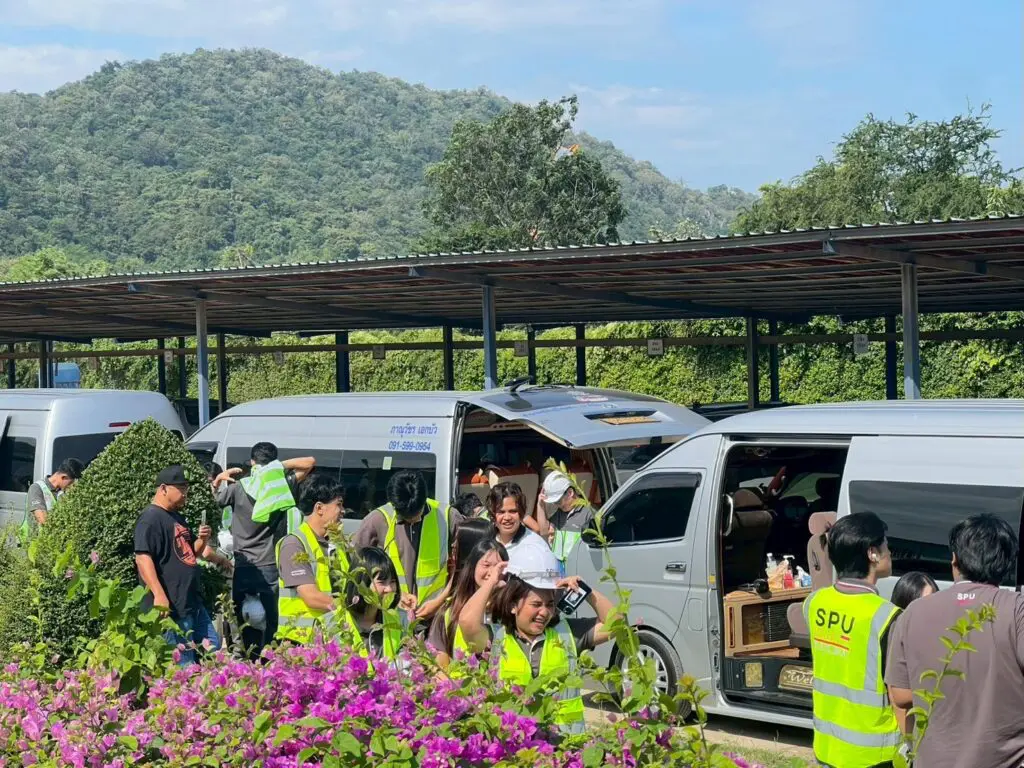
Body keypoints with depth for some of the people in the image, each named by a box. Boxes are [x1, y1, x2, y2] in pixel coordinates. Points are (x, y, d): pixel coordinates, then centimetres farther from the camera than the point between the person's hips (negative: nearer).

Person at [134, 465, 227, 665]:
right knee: (183, 661, -6)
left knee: (213, 645, 14)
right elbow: (142, 558, -22)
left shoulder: (177, 517, 19)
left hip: (192, 602, 10)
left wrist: (202, 540, 5)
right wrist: (159, 595, -29)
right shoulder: (151, 518, -12)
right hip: (170, 605, -10)